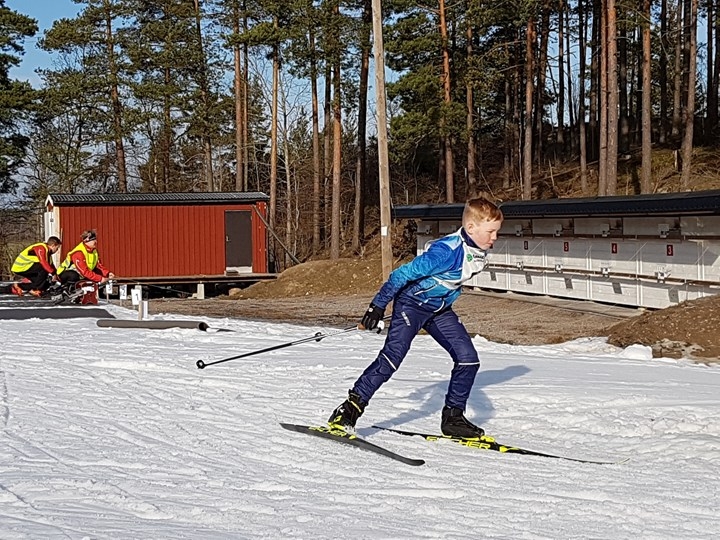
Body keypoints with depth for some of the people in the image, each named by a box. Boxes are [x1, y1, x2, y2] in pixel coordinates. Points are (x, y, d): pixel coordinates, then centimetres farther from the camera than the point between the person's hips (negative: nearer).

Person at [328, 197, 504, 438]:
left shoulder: (478, 253, -3)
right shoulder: (447, 251, -30)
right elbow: (404, 273, -26)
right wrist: (378, 306, -23)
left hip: (439, 308, 8)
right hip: (412, 302, -8)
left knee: (468, 358, 0)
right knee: (392, 357, -18)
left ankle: (453, 417, 11)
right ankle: (351, 408, -11)